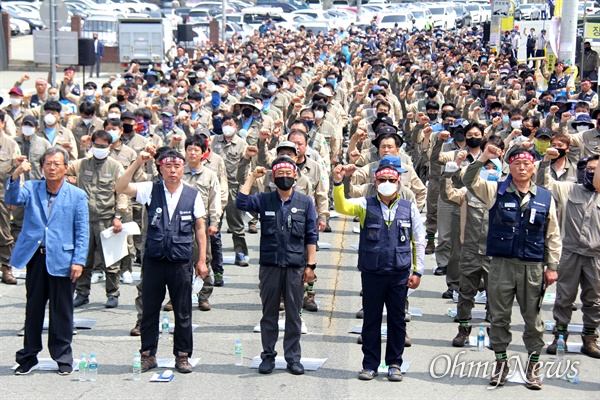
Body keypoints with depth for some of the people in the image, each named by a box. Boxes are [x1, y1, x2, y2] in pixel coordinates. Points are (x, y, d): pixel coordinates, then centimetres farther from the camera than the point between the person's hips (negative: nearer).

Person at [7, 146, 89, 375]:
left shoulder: (77, 195, 1)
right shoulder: (31, 189, 7)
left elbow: (82, 232, 0)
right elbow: (12, 199, -12)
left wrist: (79, 261, -9)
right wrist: (17, 175, -27)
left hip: (62, 260, -2)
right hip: (35, 257, 2)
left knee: (61, 311, 6)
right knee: (33, 309, 12)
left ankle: (63, 358, 18)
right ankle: (28, 357, 22)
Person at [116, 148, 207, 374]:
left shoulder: (193, 195, 3)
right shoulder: (151, 190, 3)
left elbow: (199, 229, 7)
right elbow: (120, 188, -9)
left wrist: (202, 260, 4)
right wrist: (137, 163, -17)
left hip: (181, 261, 0)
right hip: (154, 260, 0)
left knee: (183, 312, 6)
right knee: (149, 309, 8)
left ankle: (182, 356, 17)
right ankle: (148, 355, 19)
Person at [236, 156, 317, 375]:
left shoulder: (305, 202, 7)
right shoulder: (264, 200, 6)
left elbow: (311, 236, 6)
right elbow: (241, 203, -11)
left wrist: (310, 264, 0)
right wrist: (252, 177, -6)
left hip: (295, 266, 0)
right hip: (269, 265, 0)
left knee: (294, 314, 5)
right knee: (269, 313, 8)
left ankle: (293, 357, 14)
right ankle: (268, 356, 17)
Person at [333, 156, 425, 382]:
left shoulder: (409, 209, 5)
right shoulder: (366, 205, 3)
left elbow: (419, 242, 8)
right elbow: (342, 207, -14)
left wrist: (418, 271, 3)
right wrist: (338, 183, -27)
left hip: (399, 274, 1)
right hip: (371, 273, 0)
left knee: (397, 320, 7)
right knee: (371, 319, 6)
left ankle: (394, 364, 18)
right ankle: (370, 365, 15)